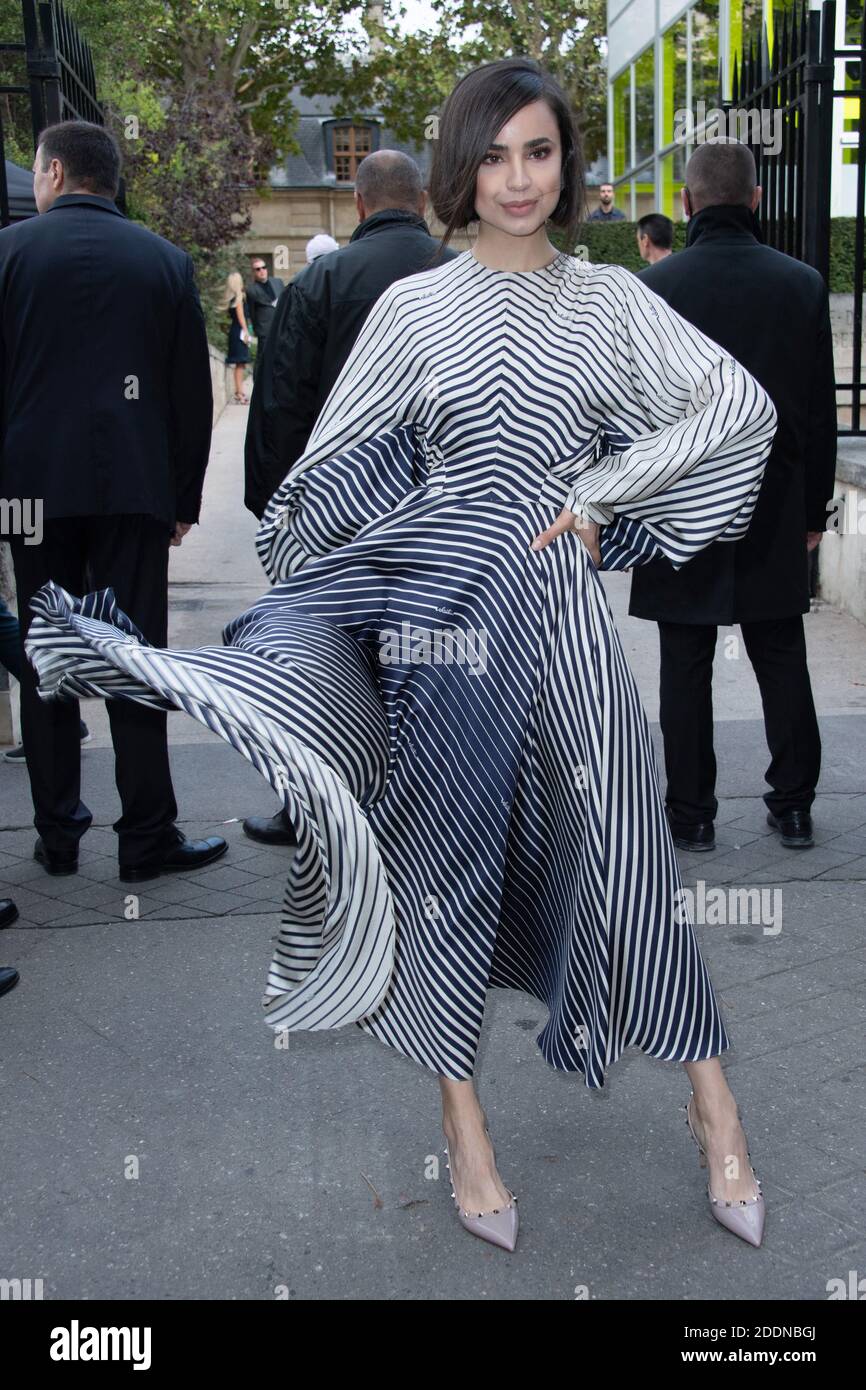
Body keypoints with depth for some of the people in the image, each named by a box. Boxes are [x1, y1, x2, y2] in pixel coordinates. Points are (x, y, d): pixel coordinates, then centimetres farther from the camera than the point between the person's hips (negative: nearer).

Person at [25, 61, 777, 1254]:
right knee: (447, 833, 3)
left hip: (553, 594, 1)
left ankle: (709, 1094, 17)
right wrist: (289, 576, 5)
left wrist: (601, 495, -5)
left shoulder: (609, 299, 7)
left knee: (619, 834, 1)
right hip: (436, 586, 0)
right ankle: (462, 1116, 17)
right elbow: (336, 461, 8)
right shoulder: (415, 307, 5)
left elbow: (741, 404, 0)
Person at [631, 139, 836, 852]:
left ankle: (692, 815, 13)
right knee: (783, 662, 12)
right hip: (777, 515, 2)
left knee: (686, 669, 6)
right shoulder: (803, 284, -2)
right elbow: (822, 412, 2)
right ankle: (794, 807, 20)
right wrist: (814, 509, 11)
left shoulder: (652, 287, -8)